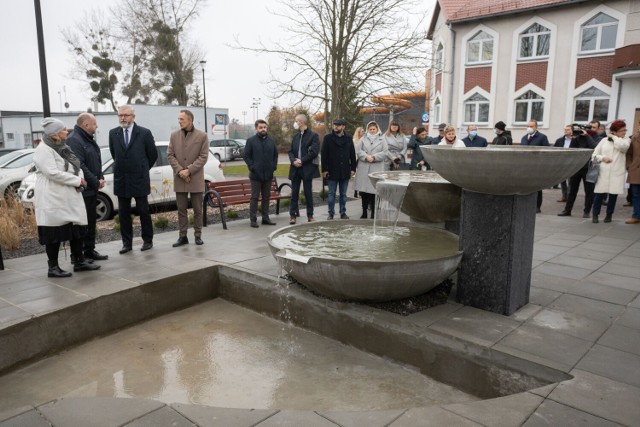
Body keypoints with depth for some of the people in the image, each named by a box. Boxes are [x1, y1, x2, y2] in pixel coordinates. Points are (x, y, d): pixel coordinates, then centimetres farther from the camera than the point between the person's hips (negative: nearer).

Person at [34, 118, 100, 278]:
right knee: (54, 232, -1)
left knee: (77, 229, 10)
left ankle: (79, 262, 21)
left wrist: (80, 179, -6)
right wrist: (78, 181, -17)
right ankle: (53, 267, 9)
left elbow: (77, 166, 15)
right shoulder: (44, 150, -12)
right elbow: (53, 173, -22)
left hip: (70, 197, 8)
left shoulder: (63, 147, 15)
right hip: (53, 199, -8)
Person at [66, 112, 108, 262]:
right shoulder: (74, 140, -16)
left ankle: (90, 251, 23)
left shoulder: (88, 139, 15)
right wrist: (96, 182, -16)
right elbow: (79, 166, -23)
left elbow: (97, 161, 19)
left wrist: (101, 178, 4)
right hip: (82, 190, -10)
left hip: (92, 188, 10)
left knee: (91, 222, 14)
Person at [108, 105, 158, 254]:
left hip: (139, 179, -3)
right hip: (121, 180, 3)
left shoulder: (144, 133, -5)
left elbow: (153, 155, 4)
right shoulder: (113, 133, 4)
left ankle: (147, 240, 17)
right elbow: (114, 154, 17)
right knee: (123, 214, 7)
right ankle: (127, 242, 15)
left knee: (143, 211, 5)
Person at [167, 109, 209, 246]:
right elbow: (170, 155, 4)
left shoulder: (202, 136, -2)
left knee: (198, 209, 5)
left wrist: (189, 170, -15)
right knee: (181, 209, 6)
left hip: (196, 179, -2)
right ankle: (182, 236, 13)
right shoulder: (174, 135, 7)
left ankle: (198, 235, 16)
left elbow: (203, 157, -6)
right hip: (179, 179, 2)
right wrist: (179, 170, -10)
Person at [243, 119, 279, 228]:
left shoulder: (271, 141, 10)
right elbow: (246, 156, -3)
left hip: (268, 174, 5)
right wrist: (252, 167, -11)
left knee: (266, 197, 11)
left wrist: (274, 166, 5)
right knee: (254, 197, -1)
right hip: (256, 175, -4)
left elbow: (275, 154, 17)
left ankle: (265, 218, 19)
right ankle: (253, 220, 3)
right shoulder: (251, 141, -3)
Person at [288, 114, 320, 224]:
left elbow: (314, 151, -13)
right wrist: (293, 161, -8)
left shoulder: (313, 135, -4)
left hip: (307, 168, -5)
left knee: (308, 193, 4)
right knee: (294, 193, 5)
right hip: (295, 168, 5)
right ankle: (293, 215, 10)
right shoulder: (295, 136, 15)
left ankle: (310, 215, 12)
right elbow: (291, 151, 12)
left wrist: (302, 161, -15)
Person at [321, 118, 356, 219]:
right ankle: (331, 214, 12)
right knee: (331, 194, 4)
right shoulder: (328, 138, 0)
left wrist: (353, 168, 1)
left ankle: (343, 213, 18)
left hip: (345, 172, 2)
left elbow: (352, 154, 7)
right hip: (332, 171, -2)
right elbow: (324, 155, -3)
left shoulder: (348, 138, 7)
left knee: (343, 194, 10)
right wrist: (324, 169, -9)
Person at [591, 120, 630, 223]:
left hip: (617, 173, 0)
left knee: (613, 194, 4)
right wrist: (602, 158, -9)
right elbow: (594, 155, 10)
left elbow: (623, 146, -17)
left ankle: (609, 215, 18)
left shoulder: (626, 140, 8)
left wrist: (614, 137, -3)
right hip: (603, 172, 0)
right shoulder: (604, 140, 9)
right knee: (599, 194, -3)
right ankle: (595, 215, 8)